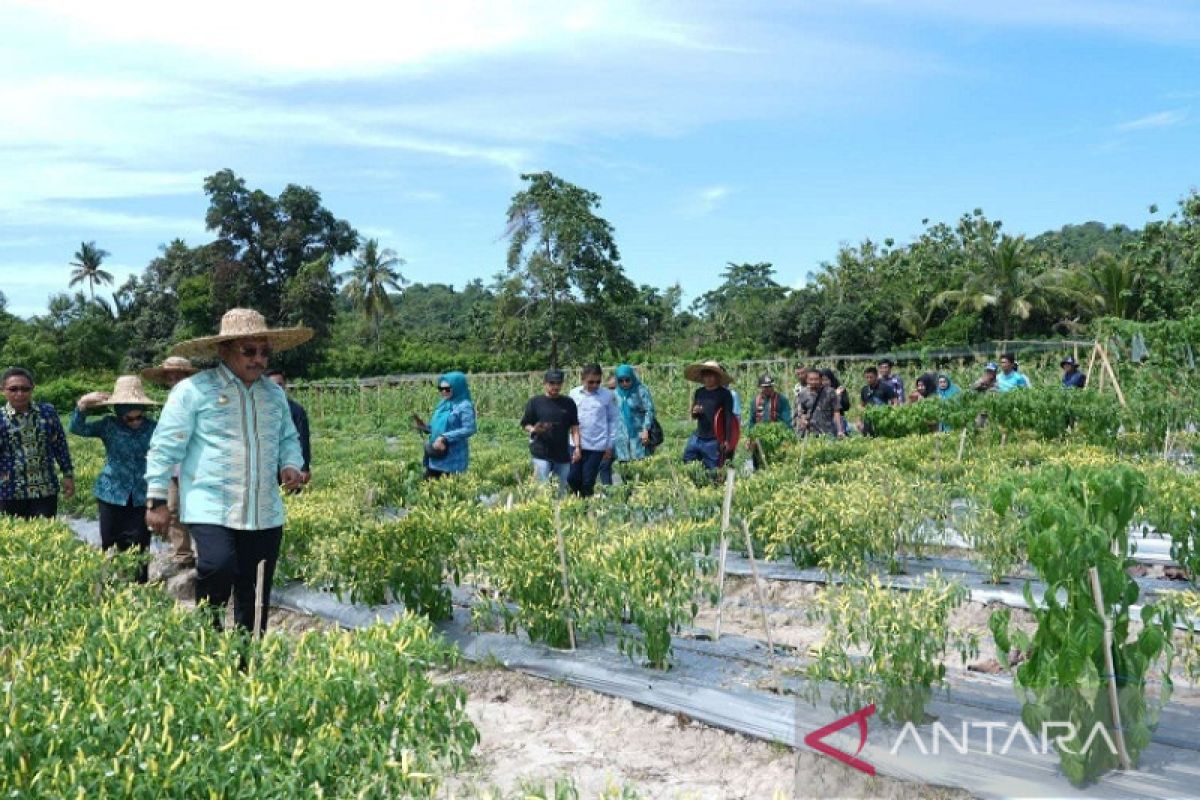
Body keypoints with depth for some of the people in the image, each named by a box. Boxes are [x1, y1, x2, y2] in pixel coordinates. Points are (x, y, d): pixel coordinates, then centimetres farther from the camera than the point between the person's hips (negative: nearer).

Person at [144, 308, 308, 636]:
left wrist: (290, 465, 4)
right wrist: (156, 501, -4)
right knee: (219, 567, -26)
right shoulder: (193, 391, -4)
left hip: (265, 514, 5)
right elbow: (164, 448, -3)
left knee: (255, 600, 8)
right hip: (211, 510, -5)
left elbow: (289, 438, 26)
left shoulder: (275, 394, 14)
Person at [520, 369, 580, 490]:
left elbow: (574, 427, 8)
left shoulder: (569, 403, 7)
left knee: (562, 488, 10)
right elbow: (525, 424, 4)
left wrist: (577, 447, -3)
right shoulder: (535, 402, 1)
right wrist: (534, 430, -17)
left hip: (563, 454, 3)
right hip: (541, 454, -3)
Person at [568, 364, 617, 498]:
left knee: (588, 482, 0)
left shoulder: (607, 395, -2)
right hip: (577, 444, 2)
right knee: (573, 479, 2)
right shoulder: (574, 393, 2)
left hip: (597, 446, -2)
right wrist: (576, 446, 1)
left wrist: (610, 446, 2)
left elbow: (612, 420, 4)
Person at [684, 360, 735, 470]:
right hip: (696, 437, 6)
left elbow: (729, 417, -7)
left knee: (712, 470, -4)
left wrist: (727, 440, -13)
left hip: (714, 441, -5)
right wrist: (694, 412, -5)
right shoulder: (698, 393, 10)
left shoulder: (724, 394, -5)